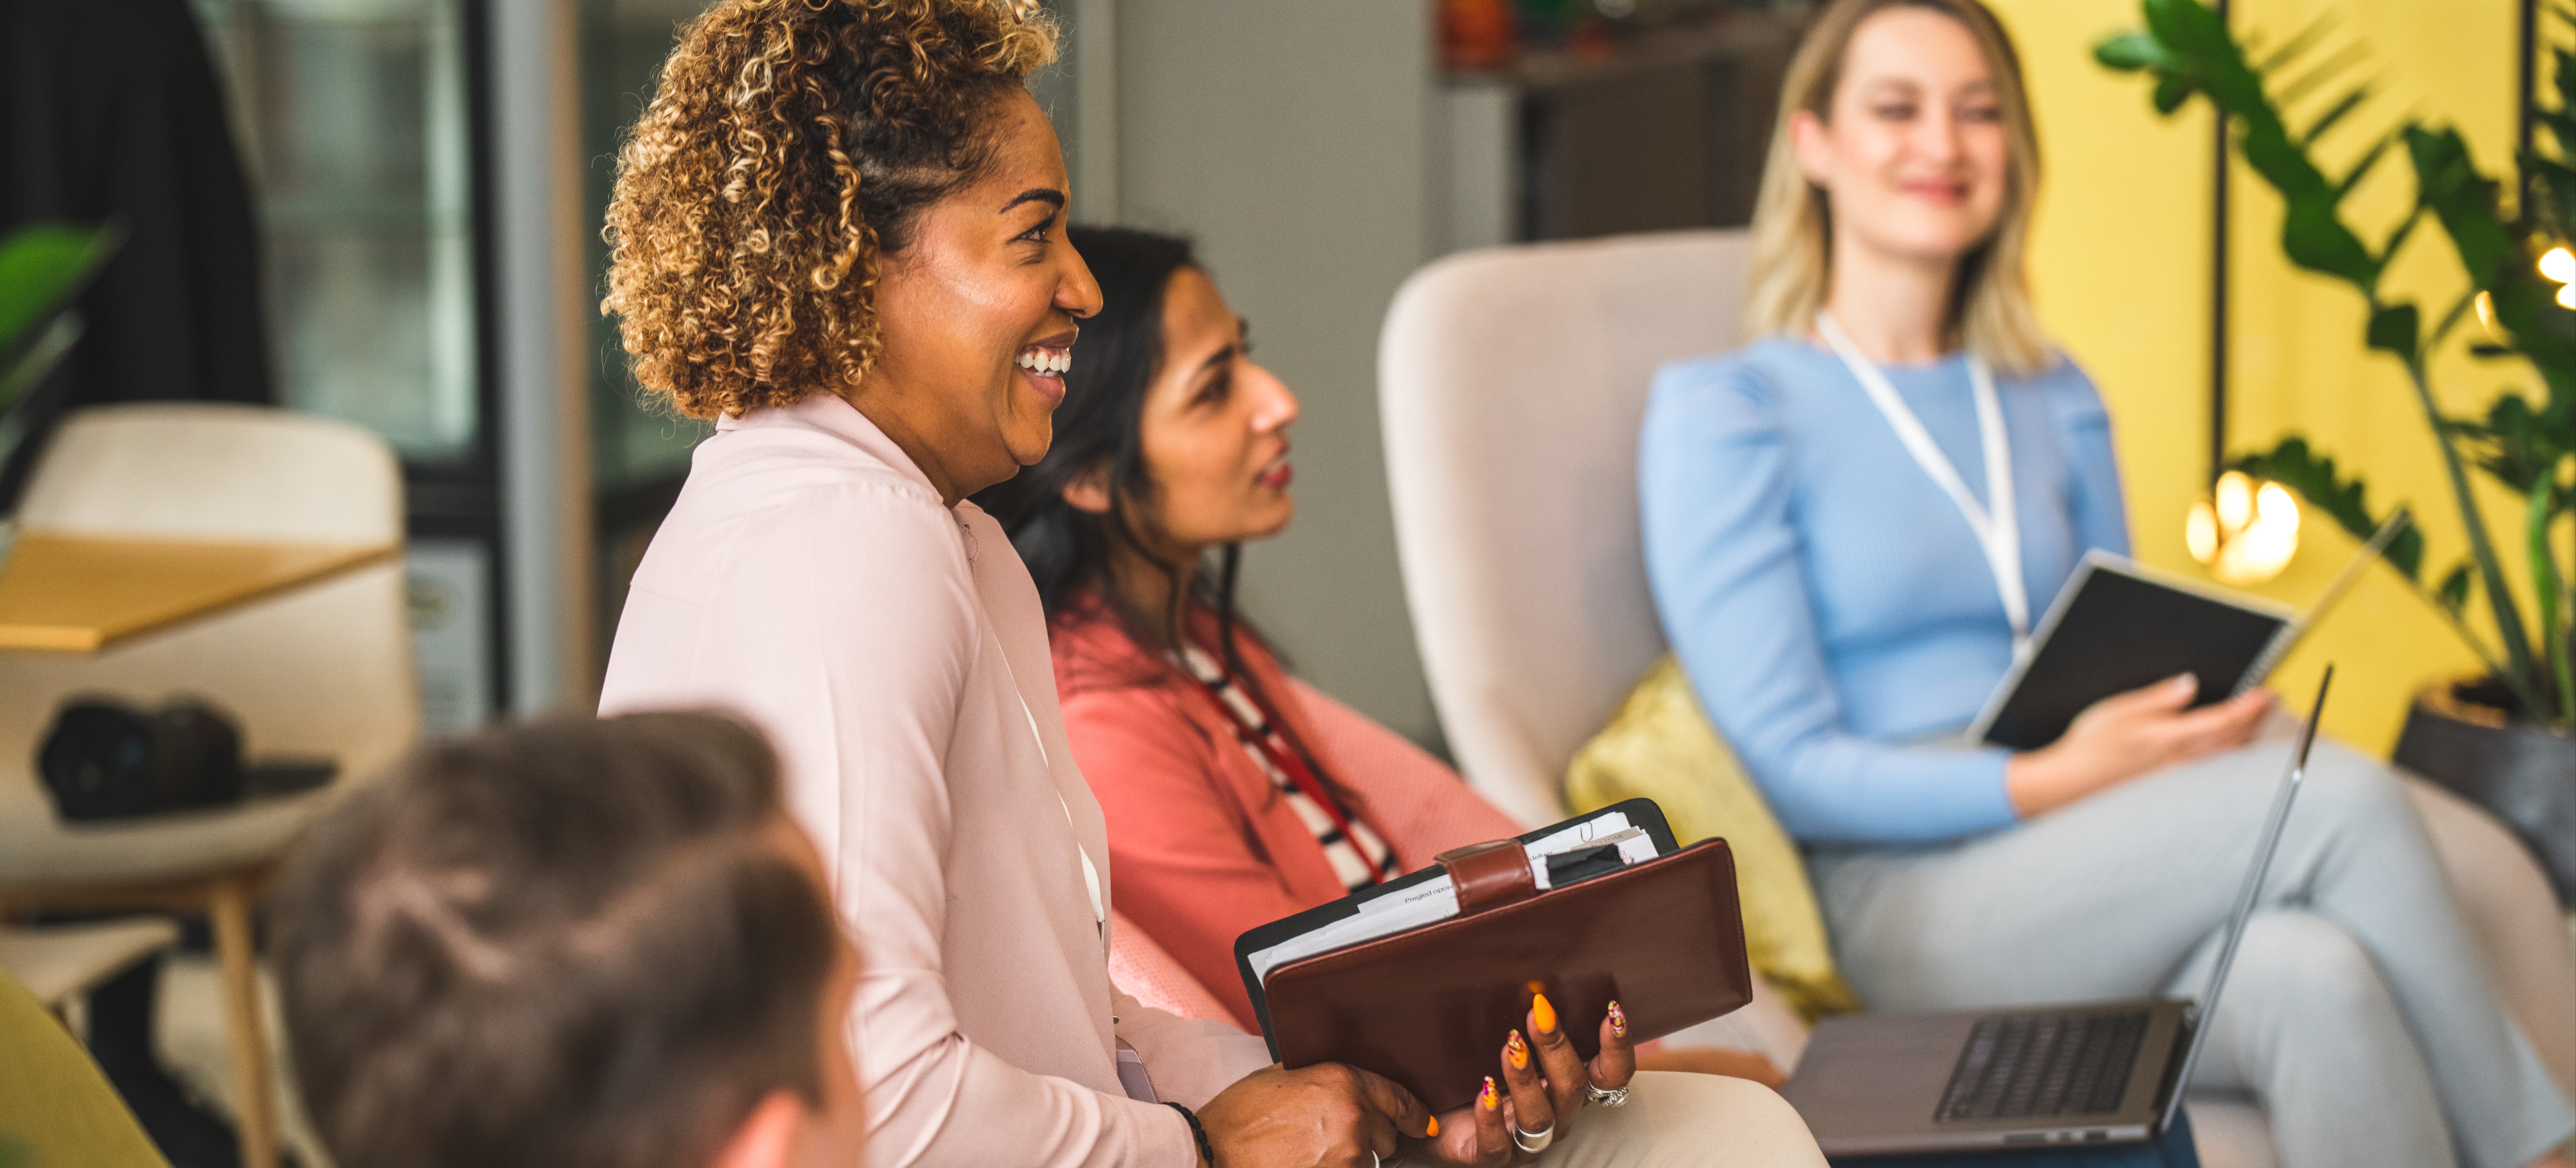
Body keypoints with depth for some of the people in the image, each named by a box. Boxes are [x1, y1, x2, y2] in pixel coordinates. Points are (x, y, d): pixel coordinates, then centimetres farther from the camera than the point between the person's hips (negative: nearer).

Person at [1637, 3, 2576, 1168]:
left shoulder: (2056, 402, 20)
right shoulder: (1722, 414, 0)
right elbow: (1792, 767, -7)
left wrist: (2202, 720, -3)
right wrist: (2051, 782, -20)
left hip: (2096, 899, 5)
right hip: (1905, 904, -5)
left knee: (2312, 979, -32)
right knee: (2342, 795, -26)